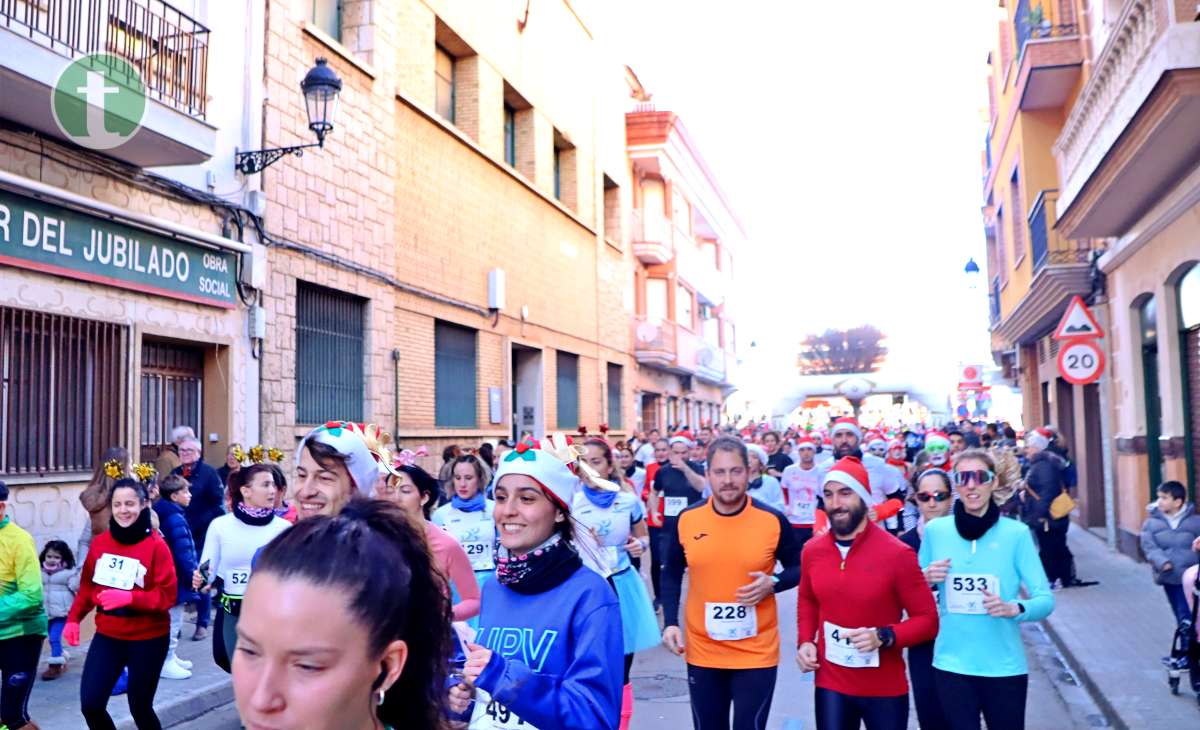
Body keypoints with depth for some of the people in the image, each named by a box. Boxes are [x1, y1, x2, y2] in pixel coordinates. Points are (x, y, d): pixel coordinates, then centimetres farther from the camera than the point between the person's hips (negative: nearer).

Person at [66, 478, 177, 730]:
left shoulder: (156, 545, -14)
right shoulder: (99, 542, 0)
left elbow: (167, 595, -15)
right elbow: (87, 585, 13)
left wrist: (130, 597, -27)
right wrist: (74, 619, 5)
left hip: (147, 639, -4)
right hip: (107, 636, 4)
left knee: (140, 708, 7)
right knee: (90, 704, 0)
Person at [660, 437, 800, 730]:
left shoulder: (773, 520, -10)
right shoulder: (686, 519, -5)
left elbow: (798, 569, 4)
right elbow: (671, 574, 8)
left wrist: (773, 583, -17)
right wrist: (670, 623, -1)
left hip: (757, 653, -2)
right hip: (702, 652, 2)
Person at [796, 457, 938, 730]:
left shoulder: (897, 554, -14)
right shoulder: (812, 551, -1)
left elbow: (927, 620, -8)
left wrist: (884, 637, -23)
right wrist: (805, 640, 1)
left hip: (885, 690, -2)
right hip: (830, 686, 3)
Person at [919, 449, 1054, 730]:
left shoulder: (1016, 533, -6)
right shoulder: (935, 530, 0)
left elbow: (1046, 599, -6)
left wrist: (1014, 609, -24)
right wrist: (926, 578, -10)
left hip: (1004, 666, -1)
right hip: (951, 665, 1)